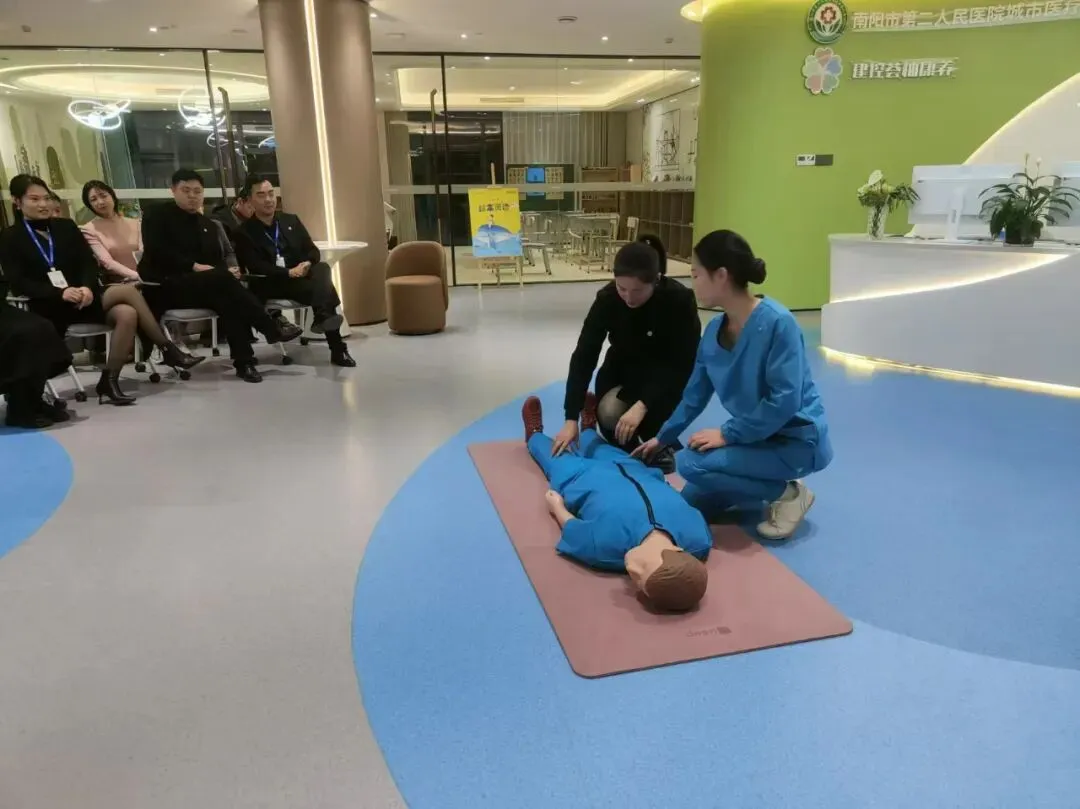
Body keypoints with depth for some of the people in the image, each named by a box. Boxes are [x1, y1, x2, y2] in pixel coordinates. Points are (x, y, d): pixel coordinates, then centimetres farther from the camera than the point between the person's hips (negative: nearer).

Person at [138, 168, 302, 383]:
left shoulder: (209, 225, 21)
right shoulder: (157, 215, 4)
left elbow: (219, 261, 13)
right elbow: (157, 252, -12)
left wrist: (227, 271, -11)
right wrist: (194, 266, -21)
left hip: (203, 286, 5)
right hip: (165, 286, -5)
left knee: (227, 298, -30)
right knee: (221, 279, -31)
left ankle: (244, 362, -34)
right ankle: (271, 329, -27)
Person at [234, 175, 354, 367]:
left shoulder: (291, 220, 16)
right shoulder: (245, 232, 1)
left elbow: (313, 251, 12)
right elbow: (256, 267, -10)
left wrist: (307, 264, -13)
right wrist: (289, 272, -22)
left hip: (302, 277, 4)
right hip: (270, 285, -4)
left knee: (323, 268, -30)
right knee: (319, 288, -33)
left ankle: (322, 317, -50)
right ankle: (337, 349, -40)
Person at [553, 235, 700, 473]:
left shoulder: (680, 300, -29)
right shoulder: (607, 299, -24)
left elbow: (684, 364, -27)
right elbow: (584, 356, -25)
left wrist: (642, 405, -39)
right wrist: (571, 418, -32)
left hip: (666, 375, -1)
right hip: (623, 369, 2)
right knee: (610, 414, -28)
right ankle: (628, 448, 5)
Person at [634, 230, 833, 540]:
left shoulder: (777, 322, -25)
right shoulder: (714, 330, -1)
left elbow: (785, 400, -27)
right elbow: (695, 394, 11)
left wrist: (728, 434, -21)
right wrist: (663, 437, 18)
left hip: (797, 439, -8)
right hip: (757, 434, 8)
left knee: (693, 462, -24)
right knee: (692, 503, 5)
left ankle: (787, 493, -5)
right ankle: (772, 483, 20)